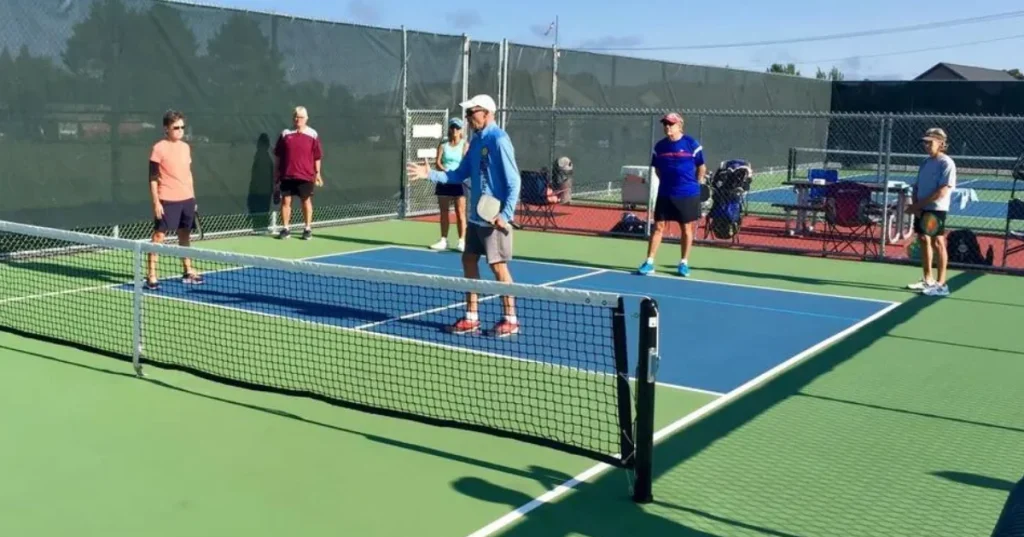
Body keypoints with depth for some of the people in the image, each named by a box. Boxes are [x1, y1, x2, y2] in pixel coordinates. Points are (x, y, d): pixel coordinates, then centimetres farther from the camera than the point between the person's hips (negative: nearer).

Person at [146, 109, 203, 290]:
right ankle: (151, 275, -2)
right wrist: (156, 202, -14)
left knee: (185, 235, 14)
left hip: (187, 199, 6)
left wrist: (192, 197, 16)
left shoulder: (186, 147, 11)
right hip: (167, 200, -6)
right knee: (159, 235, -5)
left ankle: (187, 271, 25)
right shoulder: (159, 148, -8)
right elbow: (153, 178, -8)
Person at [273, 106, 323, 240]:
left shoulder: (312, 135, 0)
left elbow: (317, 156, 2)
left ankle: (308, 229, 16)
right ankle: (285, 229, 11)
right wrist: (276, 174, 5)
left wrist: (317, 173, -1)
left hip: (305, 175, -1)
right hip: (287, 175, 2)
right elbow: (278, 156, 8)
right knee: (285, 200, 2)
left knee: (306, 201, 8)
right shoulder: (285, 134, 4)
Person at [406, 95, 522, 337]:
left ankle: (510, 320, 10)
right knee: (469, 260, 10)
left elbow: (513, 181, -17)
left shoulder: (499, 140, -15)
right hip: (476, 215, 9)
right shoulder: (476, 140, 10)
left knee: (498, 265, -2)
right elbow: (460, 174, 14)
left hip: (494, 216, -9)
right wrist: (431, 174, 2)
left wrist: (505, 214, -21)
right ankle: (471, 317, 19)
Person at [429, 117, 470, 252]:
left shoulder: (465, 145, 0)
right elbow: (438, 163, -2)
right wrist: (446, 171, -22)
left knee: (460, 213, -3)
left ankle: (462, 241, 0)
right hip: (444, 181, 3)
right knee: (444, 212, 7)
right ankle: (444, 240, 15)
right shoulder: (443, 145, 7)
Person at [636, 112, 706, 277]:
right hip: (665, 194, 2)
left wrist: (695, 184, 6)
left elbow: (701, 167, 4)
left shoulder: (691, 144, -6)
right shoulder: (659, 146, 3)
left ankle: (684, 263, 18)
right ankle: (649, 262, 3)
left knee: (686, 228, 7)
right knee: (658, 226, 0)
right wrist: (667, 182, 12)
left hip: (687, 194, -2)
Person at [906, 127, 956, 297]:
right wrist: (915, 205, -3)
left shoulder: (946, 163, -11)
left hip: (936, 209, -8)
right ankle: (927, 280, 22)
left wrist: (918, 204, -19)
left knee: (937, 243, -6)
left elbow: (942, 191, -18)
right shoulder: (925, 162, 13)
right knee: (923, 240, 12)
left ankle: (941, 284, -3)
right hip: (921, 209, 8)